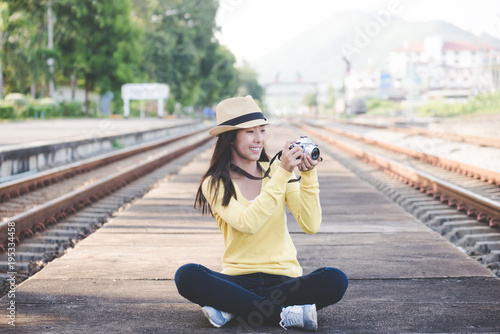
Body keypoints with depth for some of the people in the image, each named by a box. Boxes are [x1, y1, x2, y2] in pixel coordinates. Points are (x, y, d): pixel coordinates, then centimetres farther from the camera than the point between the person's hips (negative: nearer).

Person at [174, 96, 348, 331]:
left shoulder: (276, 170, 6)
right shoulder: (215, 185, -2)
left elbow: (311, 226, -6)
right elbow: (248, 223, -22)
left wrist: (308, 175, -17)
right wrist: (283, 173, -23)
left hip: (284, 280, 2)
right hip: (237, 279, -2)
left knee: (335, 280, -28)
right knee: (186, 275, -30)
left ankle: (231, 308, -18)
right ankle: (286, 314, -26)